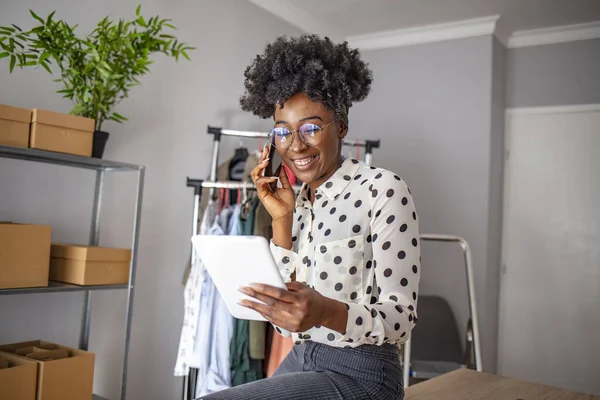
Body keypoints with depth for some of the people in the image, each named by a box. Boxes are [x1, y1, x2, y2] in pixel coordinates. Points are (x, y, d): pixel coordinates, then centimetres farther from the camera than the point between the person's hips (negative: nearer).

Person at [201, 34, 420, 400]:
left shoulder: (383, 190, -11)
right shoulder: (299, 202, 8)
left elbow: (402, 318, -15)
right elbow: (284, 319, 2)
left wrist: (327, 313, -33)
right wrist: (281, 220, -5)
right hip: (300, 362, 6)